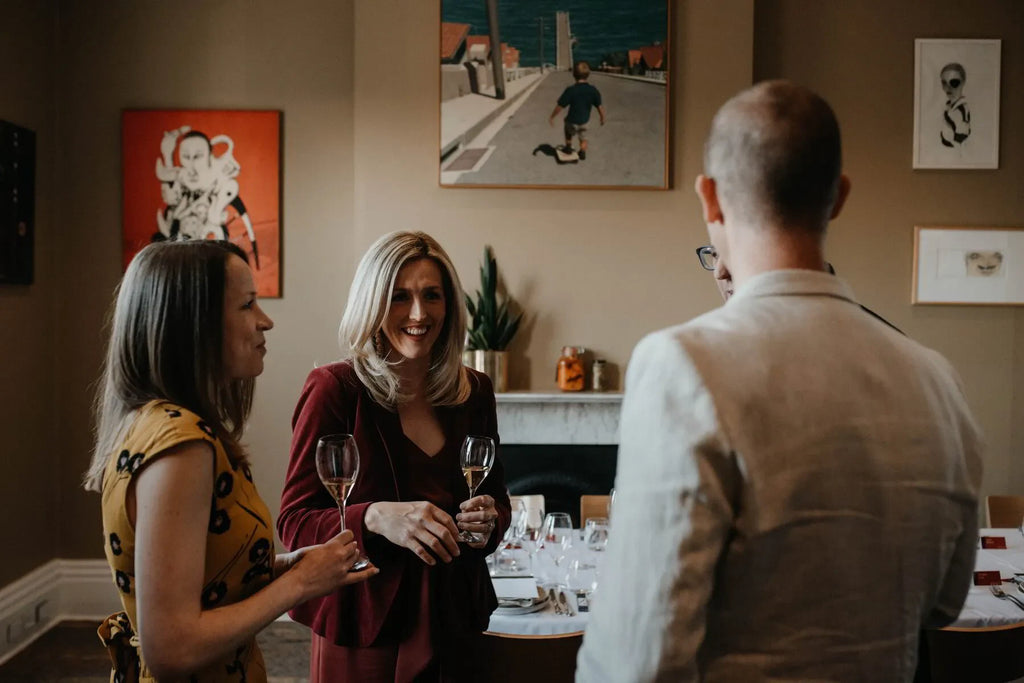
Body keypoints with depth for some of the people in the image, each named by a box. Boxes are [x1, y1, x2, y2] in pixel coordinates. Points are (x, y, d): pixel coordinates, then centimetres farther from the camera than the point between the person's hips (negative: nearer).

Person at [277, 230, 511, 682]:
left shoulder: (474, 391, 1)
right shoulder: (334, 389, -12)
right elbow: (294, 522, -12)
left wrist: (489, 520, -10)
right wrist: (375, 517, -29)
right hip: (364, 632, -4)